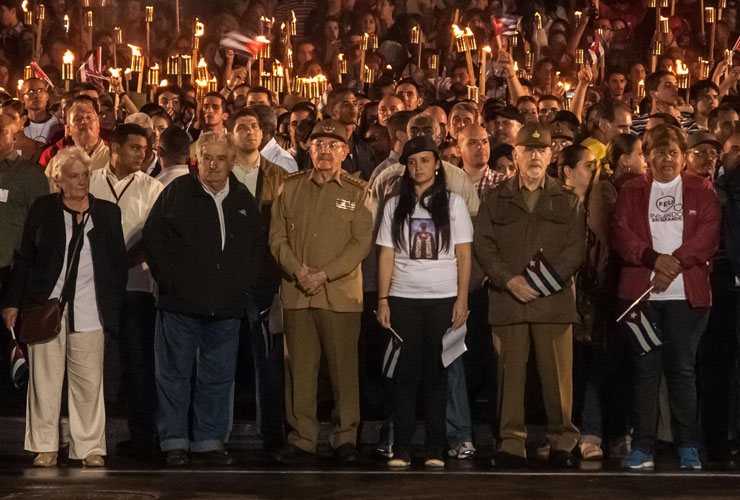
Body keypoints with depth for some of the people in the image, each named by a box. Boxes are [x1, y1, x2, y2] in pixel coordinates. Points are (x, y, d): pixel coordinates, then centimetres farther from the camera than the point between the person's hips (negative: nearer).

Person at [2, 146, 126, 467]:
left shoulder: (108, 213, 9)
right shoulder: (42, 210, 7)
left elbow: (118, 265, 11)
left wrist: (113, 308, 4)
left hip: (89, 312, 0)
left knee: (89, 382, -1)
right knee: (44, 380, 0)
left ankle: (90, 447, 7)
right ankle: (45, 447, 9)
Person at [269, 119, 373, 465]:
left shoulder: (357, 192, 4)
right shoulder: (291, 188, 11)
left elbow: (362, 242, -3)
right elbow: (277, 235, 8)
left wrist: (324, 274, -12)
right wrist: (297, 269, -9)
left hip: (341, 293, -2)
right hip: (296, 293, 2)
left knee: (343, 366, -1)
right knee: (300, 368, 3)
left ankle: (345, 437, 8)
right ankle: (301, 438, 10)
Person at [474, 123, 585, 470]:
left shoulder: (567, 202, 12)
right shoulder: (496, 201, 12)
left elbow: (576, 248, 3)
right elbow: (483, 246, 4)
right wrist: (509, 280, -10)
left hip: (554, 299, 0)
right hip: (508, 299, 0)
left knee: (557, 374, -1)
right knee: (510, 373, 0)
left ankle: (562, 443, 8)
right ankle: (511, 445, 6)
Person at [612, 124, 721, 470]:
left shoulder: (701, 191, 10)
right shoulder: (631, 191, 12)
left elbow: (708, 235, -1)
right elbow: (621, 233, 0)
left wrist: (675, 261, -14)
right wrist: (653, 257, -15)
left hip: (687, 293, -1)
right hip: (641, 292, 1)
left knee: (683, 368, 1)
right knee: (645, 368, 0)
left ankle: (688, 448, 7)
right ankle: (642, 447, 3)